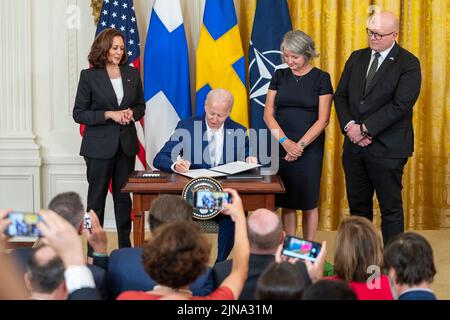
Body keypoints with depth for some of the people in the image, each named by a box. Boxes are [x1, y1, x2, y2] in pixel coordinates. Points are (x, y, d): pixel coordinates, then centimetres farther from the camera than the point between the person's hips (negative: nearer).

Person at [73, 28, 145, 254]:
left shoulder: (132, 73, 6)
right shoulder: (89, 76, -6)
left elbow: (140, 106, 16)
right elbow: (79, 113, -6)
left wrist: (132, 113, -7)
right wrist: (109, 114, -16)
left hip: (126, 144, 3)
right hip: (99, 146, -3)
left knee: (124, 197, 8)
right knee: (97, 197, 4)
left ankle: (125, 248, 17)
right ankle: (93, 250, 12)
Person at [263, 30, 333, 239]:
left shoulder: (321, 78, -2)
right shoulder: (279, 76, 8)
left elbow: (323, 119, -6)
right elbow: (268, 114, 3)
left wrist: (300, 145, -14)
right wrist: (285, 142, -10)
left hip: (310, 147, -3)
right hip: (281, 146, 3)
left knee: (308, 200, 1)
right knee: (286, 201, 5)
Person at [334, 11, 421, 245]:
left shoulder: (408, 64, -8)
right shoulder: (357, 58, 11)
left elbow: (400, 105, -16)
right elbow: (340, 95, 9)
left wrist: (365, 129, -17)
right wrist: (350, 126, -9)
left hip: (387, 147, -6)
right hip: (354, 146, 6)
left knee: (391, 207, 1)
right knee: (357, 205, 12)